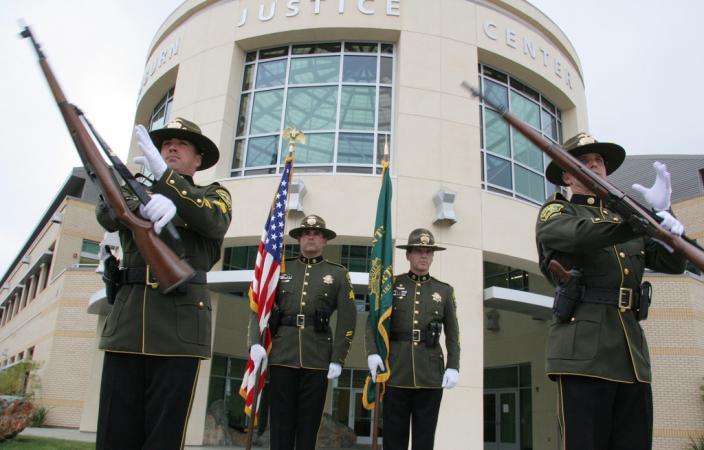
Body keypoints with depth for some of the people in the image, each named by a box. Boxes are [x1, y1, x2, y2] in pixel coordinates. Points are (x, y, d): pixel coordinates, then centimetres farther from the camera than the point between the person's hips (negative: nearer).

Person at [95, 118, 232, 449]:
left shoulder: (213, 194, 16)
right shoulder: (135, 191, 23)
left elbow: (215, 222, -9)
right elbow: (107, 212, -1)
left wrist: (164, 176, -17)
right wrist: (146, 203, -24)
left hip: (179, 324, -2)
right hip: (127, 321, 3)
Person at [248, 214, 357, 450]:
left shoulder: (339, 274, 8)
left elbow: (347, 319, 2)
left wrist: (338, 359, -6)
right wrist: (255, 342, -9)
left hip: (317, 359, -1)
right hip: (282, 357, 1)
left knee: (309, 421, 5)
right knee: (280, 420, 4)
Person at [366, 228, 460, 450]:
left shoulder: (444, 290, 9)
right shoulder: (391, 285, 6)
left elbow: (452, 334, 8)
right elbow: (373, 321, 2)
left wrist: (453, 367, -3)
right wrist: (372, 352, -13)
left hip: (431, 375, 1)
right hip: (396, 373, -1)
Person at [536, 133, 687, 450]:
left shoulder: (627, 219, 24)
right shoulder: (554, 213, 8)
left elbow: (675, 263, 14)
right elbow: (582, 234, -15)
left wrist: (665, 216, -3)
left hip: (633, 353, 6)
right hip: (585, 349, -5)